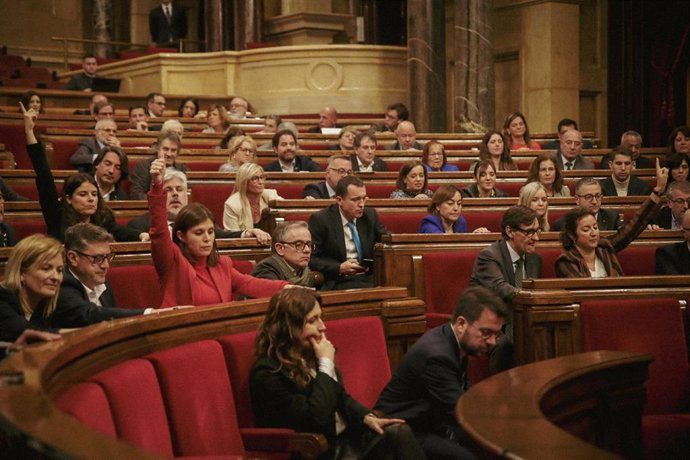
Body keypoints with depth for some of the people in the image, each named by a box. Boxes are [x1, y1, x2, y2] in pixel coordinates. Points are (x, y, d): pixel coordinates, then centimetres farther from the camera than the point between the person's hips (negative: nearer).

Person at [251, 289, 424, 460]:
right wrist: (326, 363, -17)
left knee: (399, 432, -17)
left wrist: (367, 417, -1)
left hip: (346, 438, 8)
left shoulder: (310, 354, 7)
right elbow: (314, 418, -25)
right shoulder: (267, 372, -18)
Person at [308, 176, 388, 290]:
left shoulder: (370, 215, 12)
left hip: (369, 279, 5)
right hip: (338, 283, -5)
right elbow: (311, 258, -7)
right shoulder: (320, 220, -3)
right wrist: (339, 268, -19)